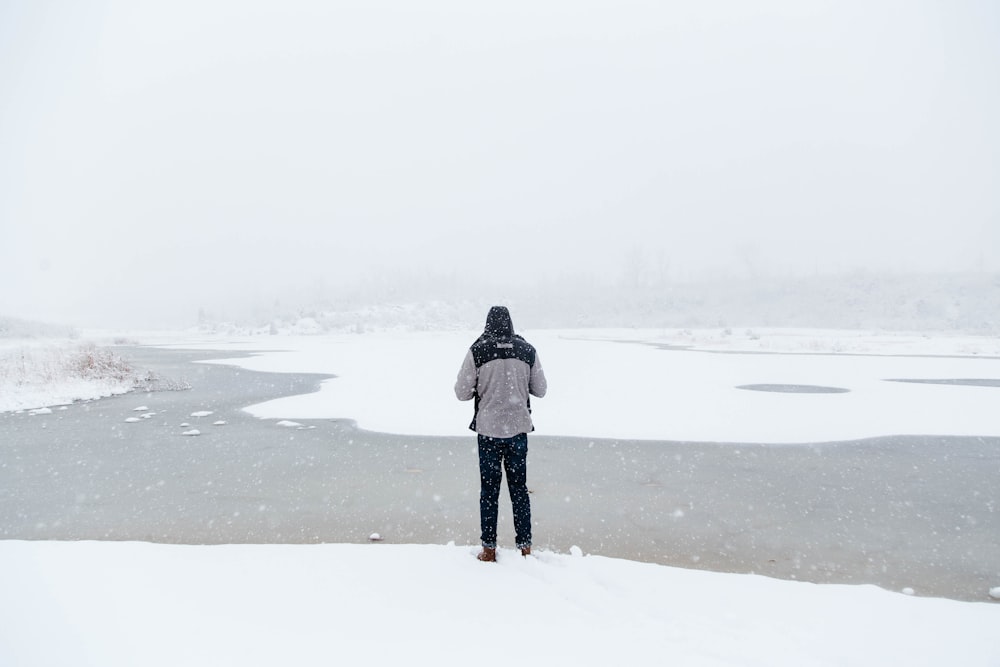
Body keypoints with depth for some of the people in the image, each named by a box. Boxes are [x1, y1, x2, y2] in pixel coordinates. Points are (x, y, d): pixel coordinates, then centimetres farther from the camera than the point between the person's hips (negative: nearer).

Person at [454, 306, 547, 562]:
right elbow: (540, 390, 6)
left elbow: (462, 392, -5)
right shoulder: (527, 350, -1)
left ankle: (489, 549, 14)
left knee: (489, 490, 9)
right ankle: (525, 546, 18)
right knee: (519, 488, 13)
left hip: (488, 429, -2)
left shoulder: (477, 351, -8)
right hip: (518, 428, 2)